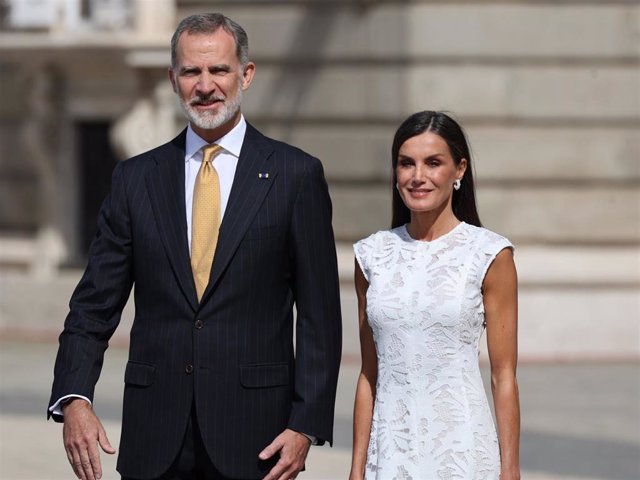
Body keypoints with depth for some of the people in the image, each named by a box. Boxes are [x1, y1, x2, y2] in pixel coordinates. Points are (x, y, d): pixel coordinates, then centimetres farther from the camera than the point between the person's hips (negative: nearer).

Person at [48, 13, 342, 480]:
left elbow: (319, 315, 0)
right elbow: (94, 305, 6)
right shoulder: (136, 178, 9)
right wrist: (74, 398, -10)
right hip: (154, 439, 2)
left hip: (253, 438, -2)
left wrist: (306, 424, -7)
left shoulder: (295, 174, 2)